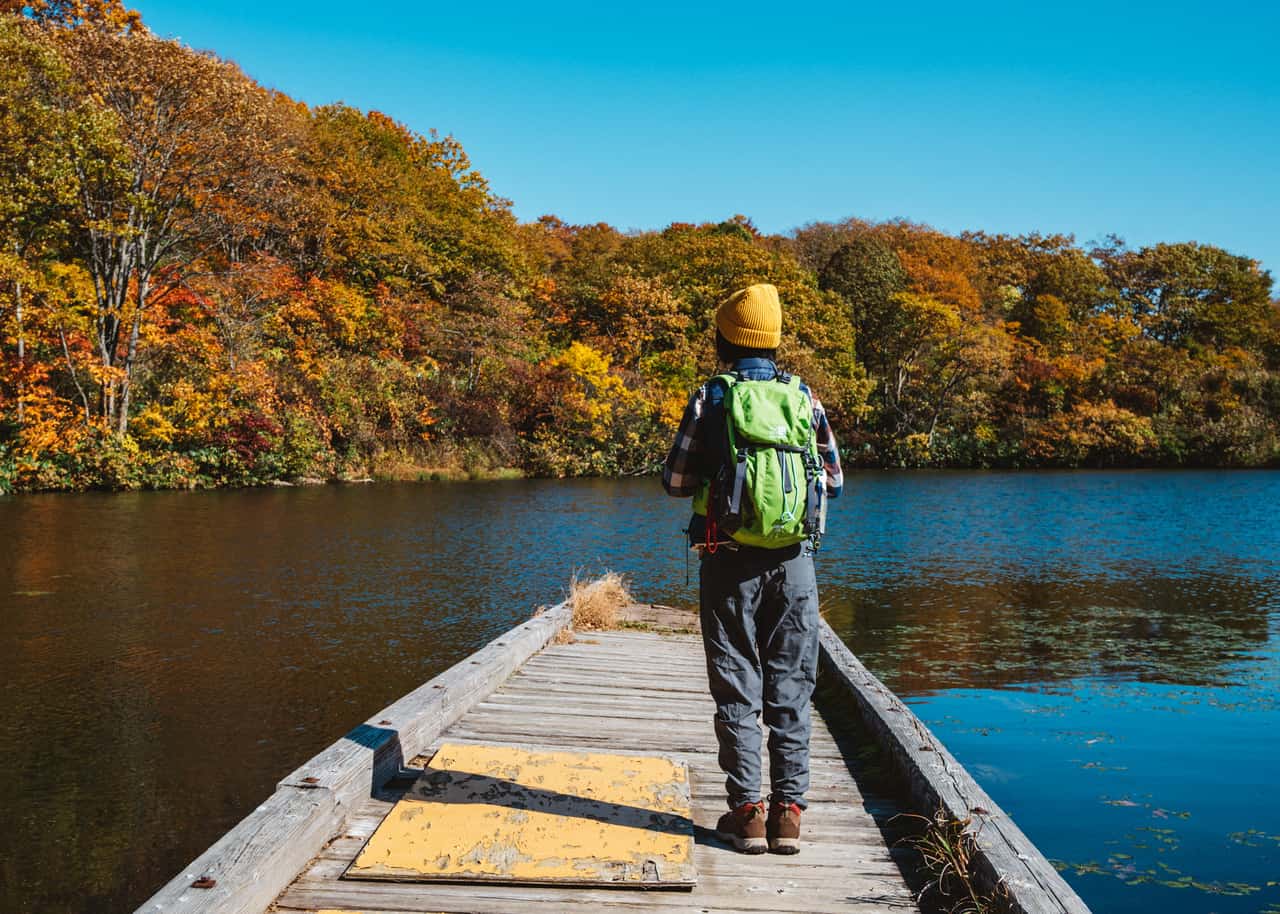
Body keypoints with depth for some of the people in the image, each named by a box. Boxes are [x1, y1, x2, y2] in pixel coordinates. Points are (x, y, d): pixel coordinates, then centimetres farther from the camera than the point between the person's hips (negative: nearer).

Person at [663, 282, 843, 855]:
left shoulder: (709, 398, -4)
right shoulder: (804, 397, 2)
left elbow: (675, 482, -4)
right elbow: (834, 480, 7)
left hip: (731, 564, -2)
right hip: (793, 563, 2)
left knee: (737, 690, 7)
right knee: (790, 690, 9)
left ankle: (747, 812, 8)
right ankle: (788, 811, 11)